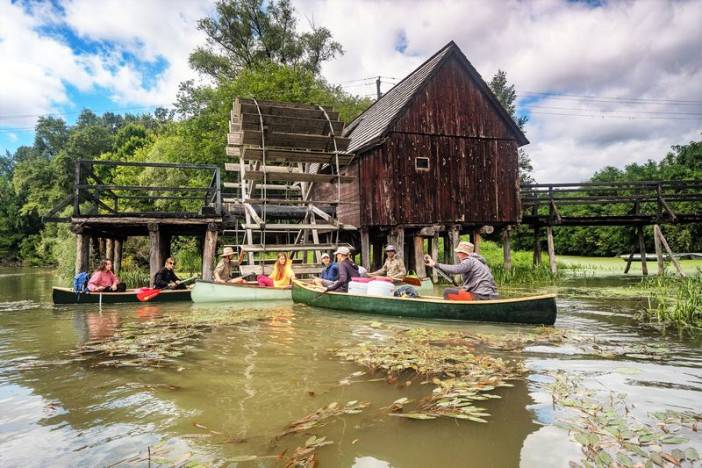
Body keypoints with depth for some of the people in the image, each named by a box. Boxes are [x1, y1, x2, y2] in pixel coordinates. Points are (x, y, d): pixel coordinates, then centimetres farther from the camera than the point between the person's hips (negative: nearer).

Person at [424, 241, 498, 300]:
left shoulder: (469, 261, -7)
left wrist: (435, 264, -26)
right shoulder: (478, 261, 23)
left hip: (481, 297, -10)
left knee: (447, 292, -10)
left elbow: (455, 269, -27)